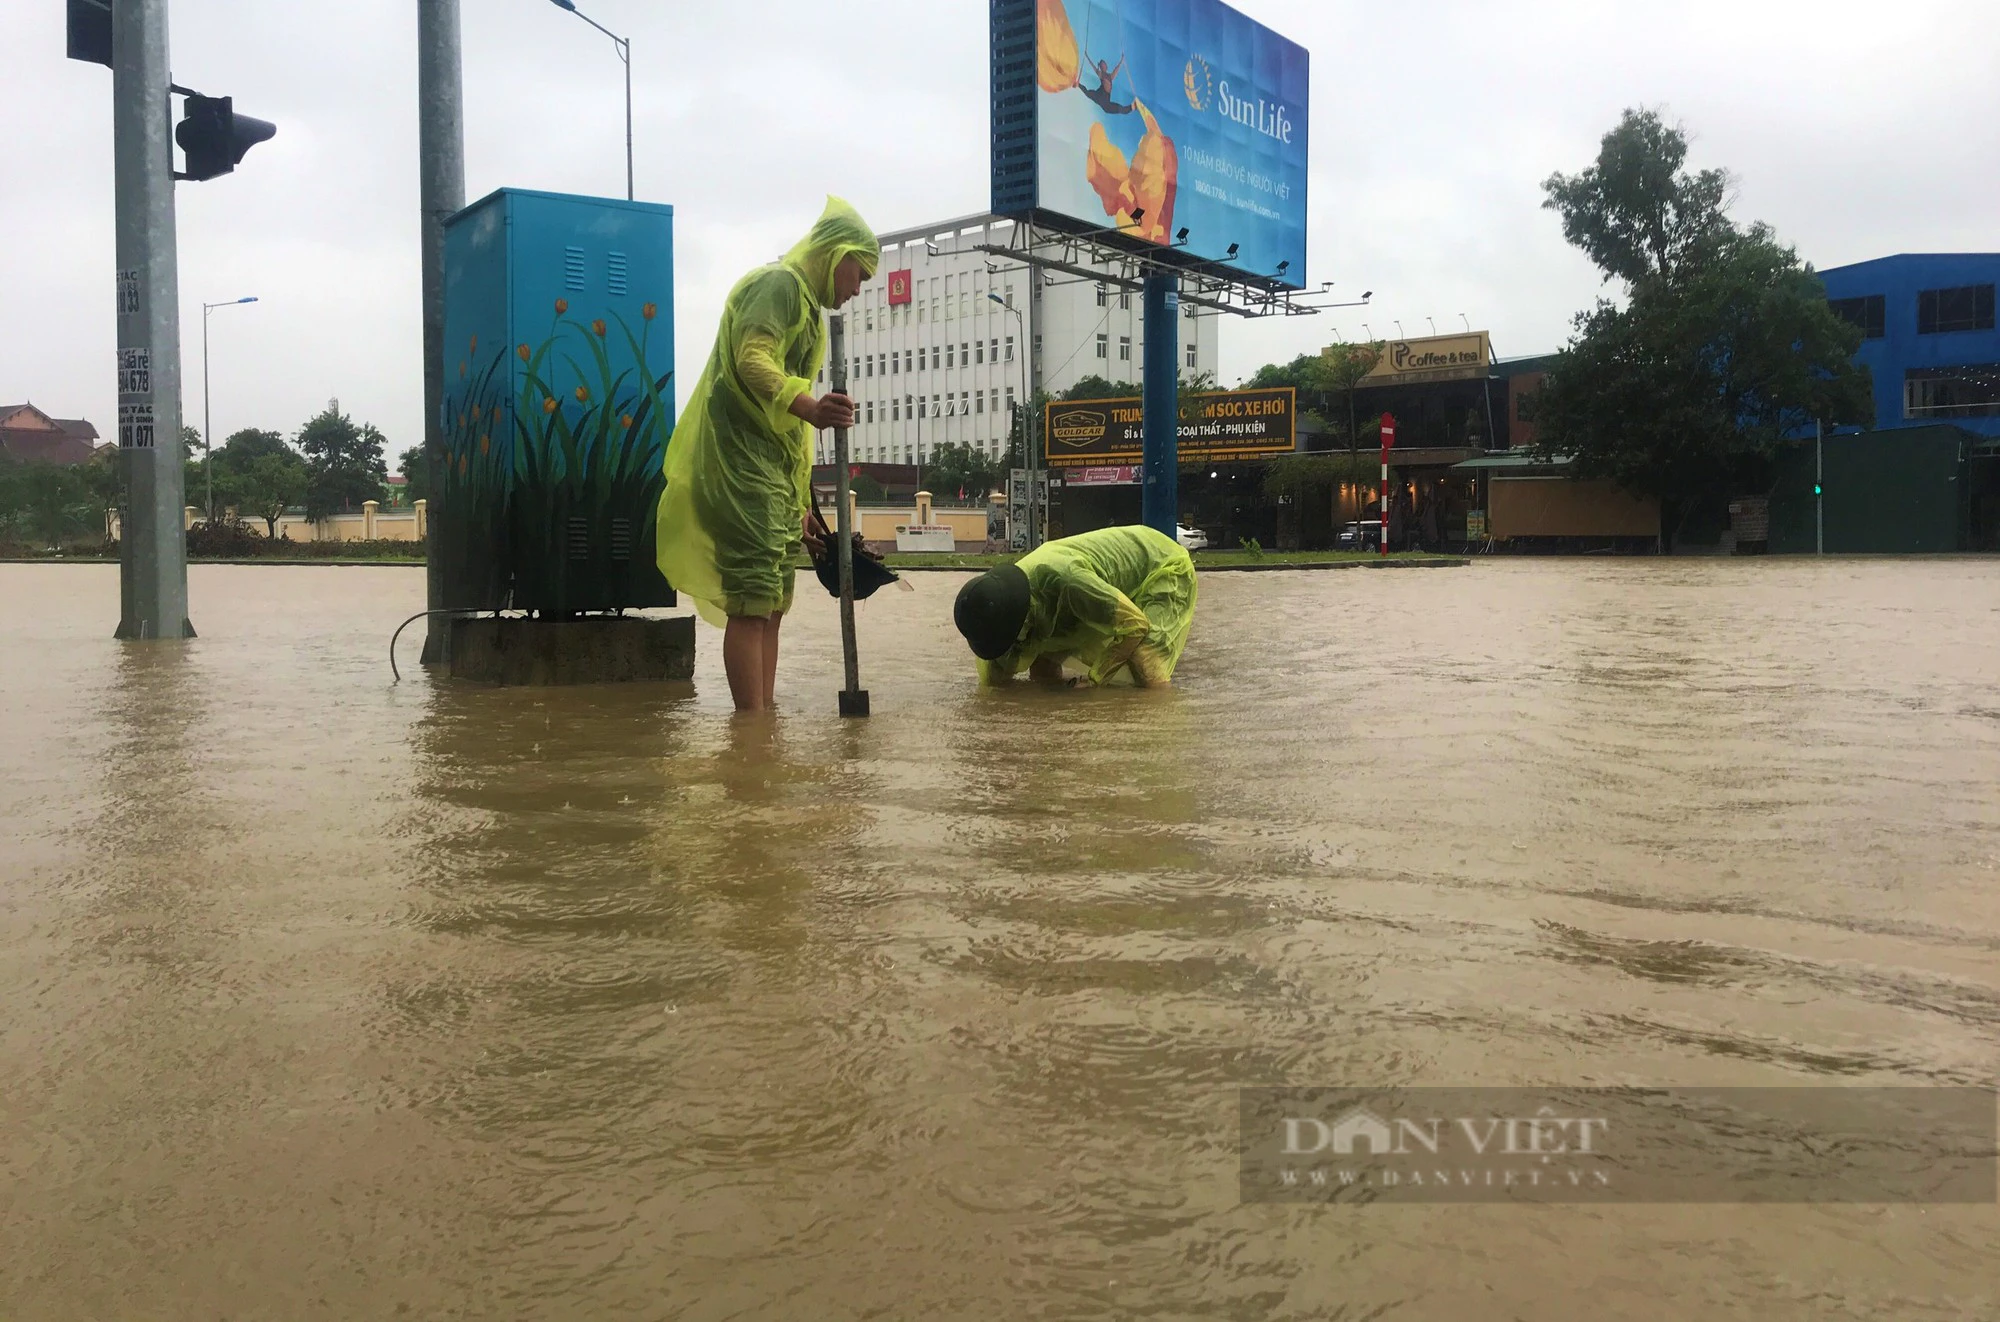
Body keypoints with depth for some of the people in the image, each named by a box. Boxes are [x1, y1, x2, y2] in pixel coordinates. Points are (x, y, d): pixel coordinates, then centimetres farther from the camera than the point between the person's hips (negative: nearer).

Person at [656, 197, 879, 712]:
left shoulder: (806, 304, 27)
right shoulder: (779, 283, -4)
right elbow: (751, 360, -24)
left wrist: (800, 503, 28)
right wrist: (809, 407, -41)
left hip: (773, 469, 11)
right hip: (742, 462, -10)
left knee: (772, 602, 9)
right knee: (753, 600, -15)